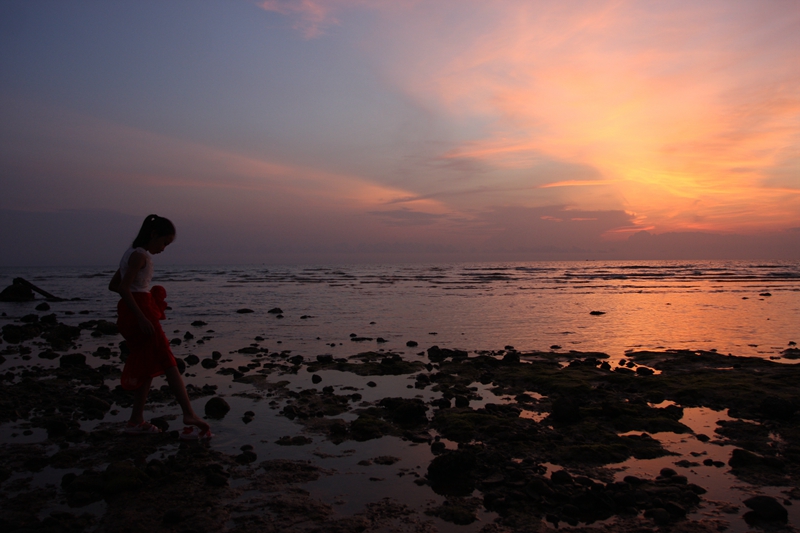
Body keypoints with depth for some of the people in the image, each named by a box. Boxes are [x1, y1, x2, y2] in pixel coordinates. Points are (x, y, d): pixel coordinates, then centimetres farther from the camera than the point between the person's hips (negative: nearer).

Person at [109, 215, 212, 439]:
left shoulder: (133, 254, 17)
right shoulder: (140, 255, -11)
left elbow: (113, 285, 22)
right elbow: (123, 287, -22)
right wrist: (141, 318, -25)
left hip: (131, 315, 10)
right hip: (140, 312, -10)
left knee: (149, 367, 14)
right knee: (168, 363, -8)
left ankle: (136, 420, 17)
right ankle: (189, 414, -9)